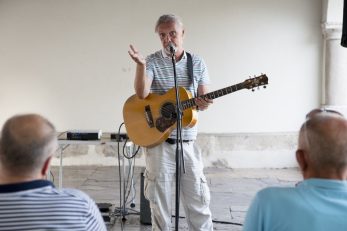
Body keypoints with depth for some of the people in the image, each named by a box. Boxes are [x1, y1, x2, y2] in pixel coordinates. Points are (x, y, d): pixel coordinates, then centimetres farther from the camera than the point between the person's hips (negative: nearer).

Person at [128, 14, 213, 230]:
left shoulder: (197, 63, 6)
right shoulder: (152, 62, -3)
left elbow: (203, 98, 7)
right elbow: (142, 93, -18)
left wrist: (202, 104, -17)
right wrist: (141, 65, -33)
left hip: (188, 142, 2)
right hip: (158, 141, -2)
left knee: (198, 200, 8)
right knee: (160, 200, 5)